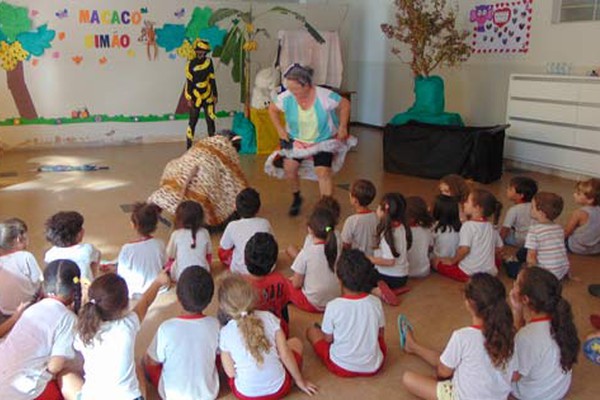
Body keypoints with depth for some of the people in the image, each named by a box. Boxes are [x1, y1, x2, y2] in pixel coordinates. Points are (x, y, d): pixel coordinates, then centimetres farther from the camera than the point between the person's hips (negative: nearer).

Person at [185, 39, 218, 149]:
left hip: (208, 97, 3)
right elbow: (189, 82, -8)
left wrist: (215, 94, 7)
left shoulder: (209, 61, 3)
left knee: (210, 121, 6)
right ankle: (189, 145, 10)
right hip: (195, 98, -3)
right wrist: (189, 98, -11)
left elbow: (212, 79, 8)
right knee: (193, 122, 2)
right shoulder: (191, 64, -8)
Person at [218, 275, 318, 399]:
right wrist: (300, 381, 8)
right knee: (295, 342, 22)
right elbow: (285, 355, -6)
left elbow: (231, 373, -7)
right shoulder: (269, 317, -11)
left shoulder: (225, 333, -12)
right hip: (278, 389, 0)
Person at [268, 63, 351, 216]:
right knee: (289, 167, -10)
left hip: (323, 139, -2)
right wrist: (280, 130, -5)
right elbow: (272, 109, 1)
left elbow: (345, 104, -9)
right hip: (296, 139, 3)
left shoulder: (324, 96, -27)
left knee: (323, 172, -16)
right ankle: (296, 197, 18)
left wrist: (342, 127, -12)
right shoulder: (286, 98, -20)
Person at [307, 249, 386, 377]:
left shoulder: (333, 306, -21)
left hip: (342, 368, -3)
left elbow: (328, 339, -8)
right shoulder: (375, 303, -13)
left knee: (312, 331, 16)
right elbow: (380, 334, 2)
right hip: (373, 367, 3)